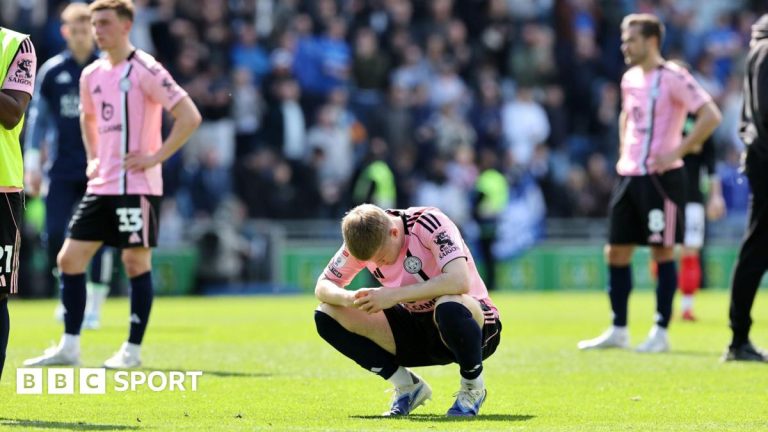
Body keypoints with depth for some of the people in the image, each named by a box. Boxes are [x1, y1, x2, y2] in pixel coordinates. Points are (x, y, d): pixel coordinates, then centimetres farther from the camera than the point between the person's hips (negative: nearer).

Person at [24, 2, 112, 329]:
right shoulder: (52, 71, 5)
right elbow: (38, 118, 9)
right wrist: (32, 164, 4)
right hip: (60, 170, 1)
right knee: (54, 235, -5)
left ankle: (94, 307, 4)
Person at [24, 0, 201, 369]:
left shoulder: (144, 70, -11)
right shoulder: (91, 75, 11)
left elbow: (189, 117, -15)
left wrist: (157, 156, -16)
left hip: (136, 185, -7)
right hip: (100, 185, 7)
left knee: (136, 260, -2)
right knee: (69, 258, 3)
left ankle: (132, 349, 6)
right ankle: (69, 348, 8)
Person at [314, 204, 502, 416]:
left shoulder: (429, 222, -24)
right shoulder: (365, 240, -8)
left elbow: (459, 281, -38)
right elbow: (322, 286, -1)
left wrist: (395, 295, -36)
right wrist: (347, 298, -26)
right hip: (417, 330, 6)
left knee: (449, 307, -44)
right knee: (327, 315, -11)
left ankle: (473, 388, -13)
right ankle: (407, 386, 0)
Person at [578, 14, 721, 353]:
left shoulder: (673, 77, -11)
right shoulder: (630, 79, 13)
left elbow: (711, 116, -18)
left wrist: (678, 151, -18)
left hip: (660, 176, -8)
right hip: (628, 174, 8)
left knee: (662, 250, -3)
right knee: (616, 251, 7)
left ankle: (661, 332, 2)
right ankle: (618, 331, 15)